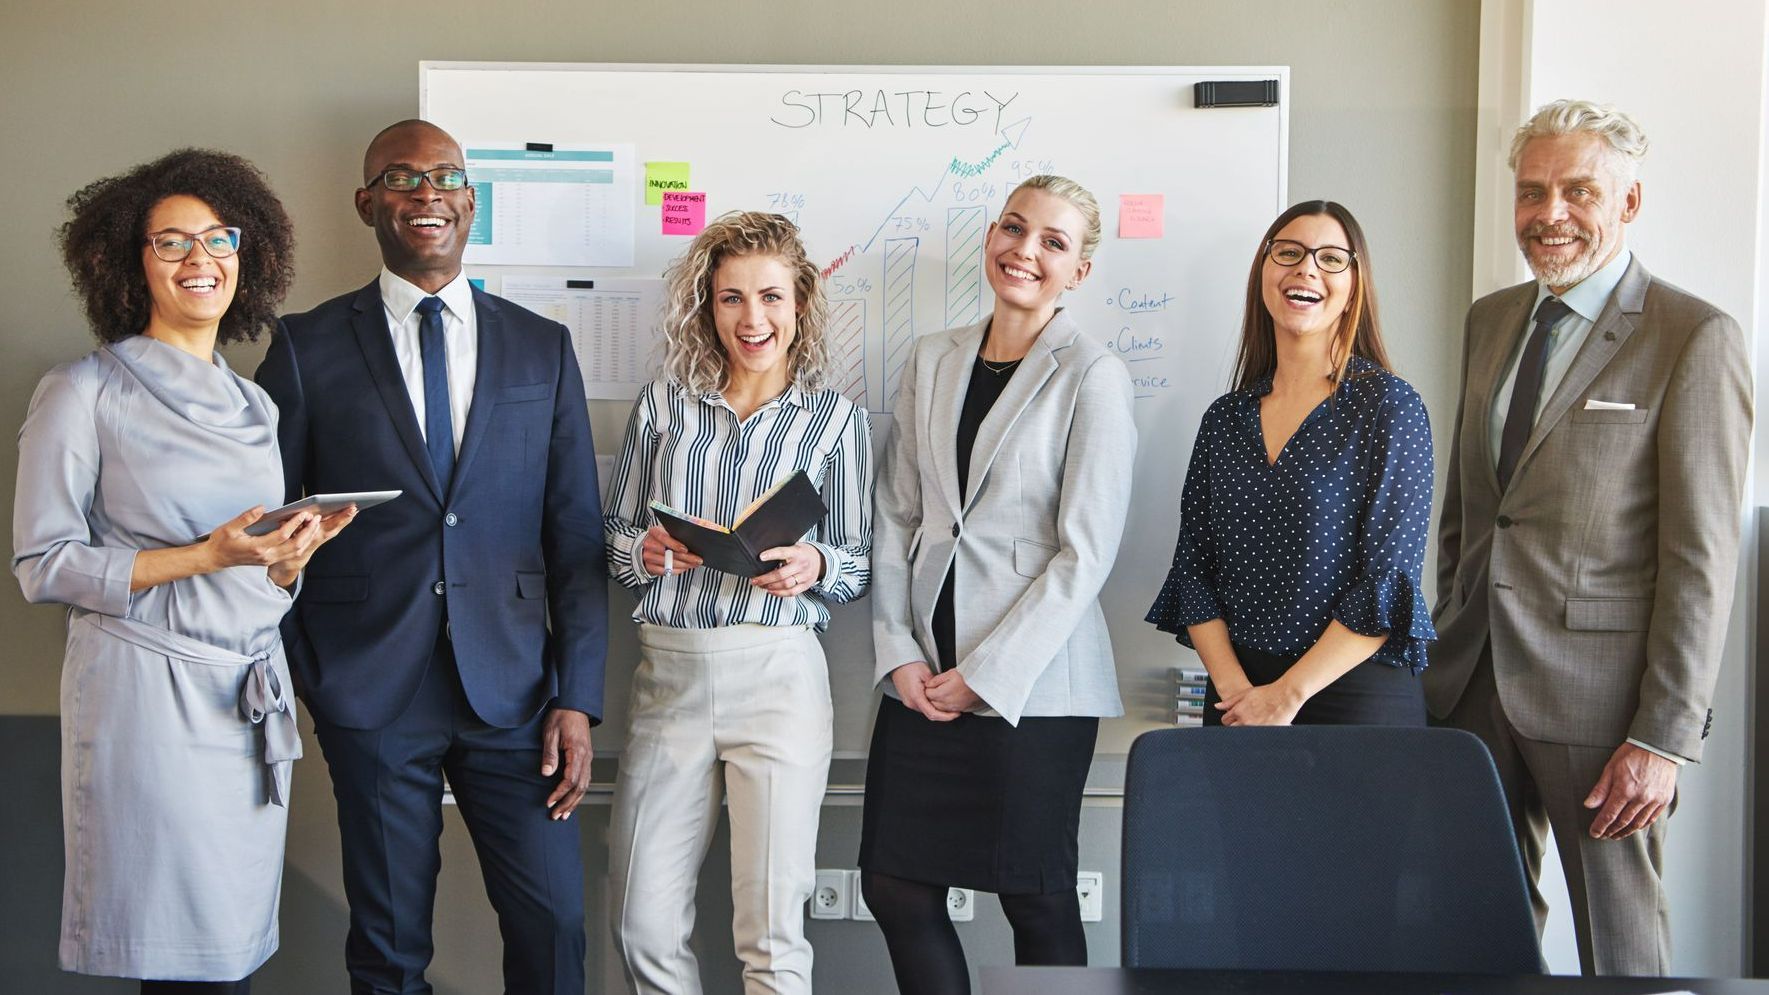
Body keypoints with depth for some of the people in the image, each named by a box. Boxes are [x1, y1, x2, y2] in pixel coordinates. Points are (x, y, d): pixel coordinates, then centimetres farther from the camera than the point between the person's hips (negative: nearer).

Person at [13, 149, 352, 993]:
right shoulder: (83, 394, -3)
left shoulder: (254, 405, 14)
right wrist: (206, 557, -17)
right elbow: (43, 566, -8)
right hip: (149, 700, -5)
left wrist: (291, 557, -2)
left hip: (252, 697, 6)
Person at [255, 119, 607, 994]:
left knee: (554, 922, 2)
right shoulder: (307, 347, 2)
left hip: (512, 686, 1)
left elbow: (575, 535, 5)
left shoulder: (542, 347, 7)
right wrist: (299, 676, 0)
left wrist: (578, 698, 0)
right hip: (369, 689, -1)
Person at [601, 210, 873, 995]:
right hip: (668, 672, 2)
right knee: (643, 926, 5)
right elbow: (612, 533, 13)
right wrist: (645, 551, -9)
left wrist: (815, 565, -14)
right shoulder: (663, 404, 10)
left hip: (777, 674, -2)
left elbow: (860, 563, 7)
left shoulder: (837, 420, 6)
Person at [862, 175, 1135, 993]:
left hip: (1032, 682, -5)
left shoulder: (1092, 376, -5)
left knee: (1036, 901, 6)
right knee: (894, 886, 8)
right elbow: (896, 517, 9)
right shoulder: (932, 361, 10)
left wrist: (987, 674, -13)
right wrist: (899, 652, -3)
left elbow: (1086, 552, -11)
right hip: (924, 677, 5)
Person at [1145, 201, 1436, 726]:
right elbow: (1193, 567, 4)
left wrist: (1287, 696, -14)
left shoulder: (1389, 406, -6)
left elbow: (1390, 582, -12)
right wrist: (1234, 688, -9)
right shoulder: (1225, 418, 6)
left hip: (1358, 694, -3)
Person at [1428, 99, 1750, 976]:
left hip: (1595, 696, -6)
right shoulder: (1490, 320, 12)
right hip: (1473, 681, 6)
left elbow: (1703, 557, -13)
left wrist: (1666, 736, -16)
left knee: (1618, 938, 6)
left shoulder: (1696, 340, -9)